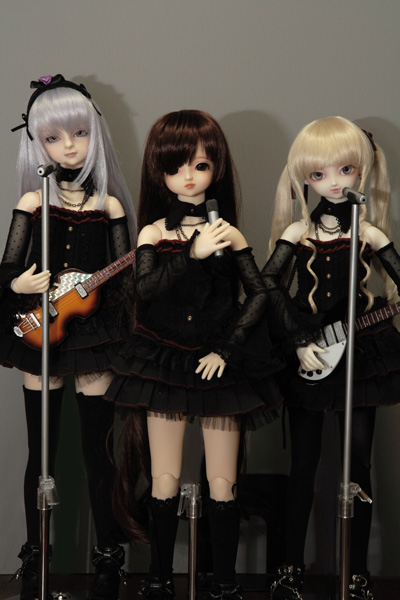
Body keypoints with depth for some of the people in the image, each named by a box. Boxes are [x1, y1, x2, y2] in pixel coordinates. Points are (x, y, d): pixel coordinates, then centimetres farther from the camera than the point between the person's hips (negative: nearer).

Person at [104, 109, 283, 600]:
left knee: (222, 483, 4)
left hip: (219, 363, 0)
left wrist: (225, 349, -9)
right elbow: (143, 289, -16)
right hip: (164, 362, 0)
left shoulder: (228, 234, 0)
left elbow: (259, 295, -1)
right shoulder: (153, 232, 0)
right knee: (164, 481, 6)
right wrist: (194, 253, -23)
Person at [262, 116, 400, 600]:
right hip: (309, 351, -1)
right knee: (304, 463, 6)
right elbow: (269, 282, -10)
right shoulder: (299, 231, -1)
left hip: (360, 348, 1)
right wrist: (299, 341, -15)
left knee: (359, 460, 5)